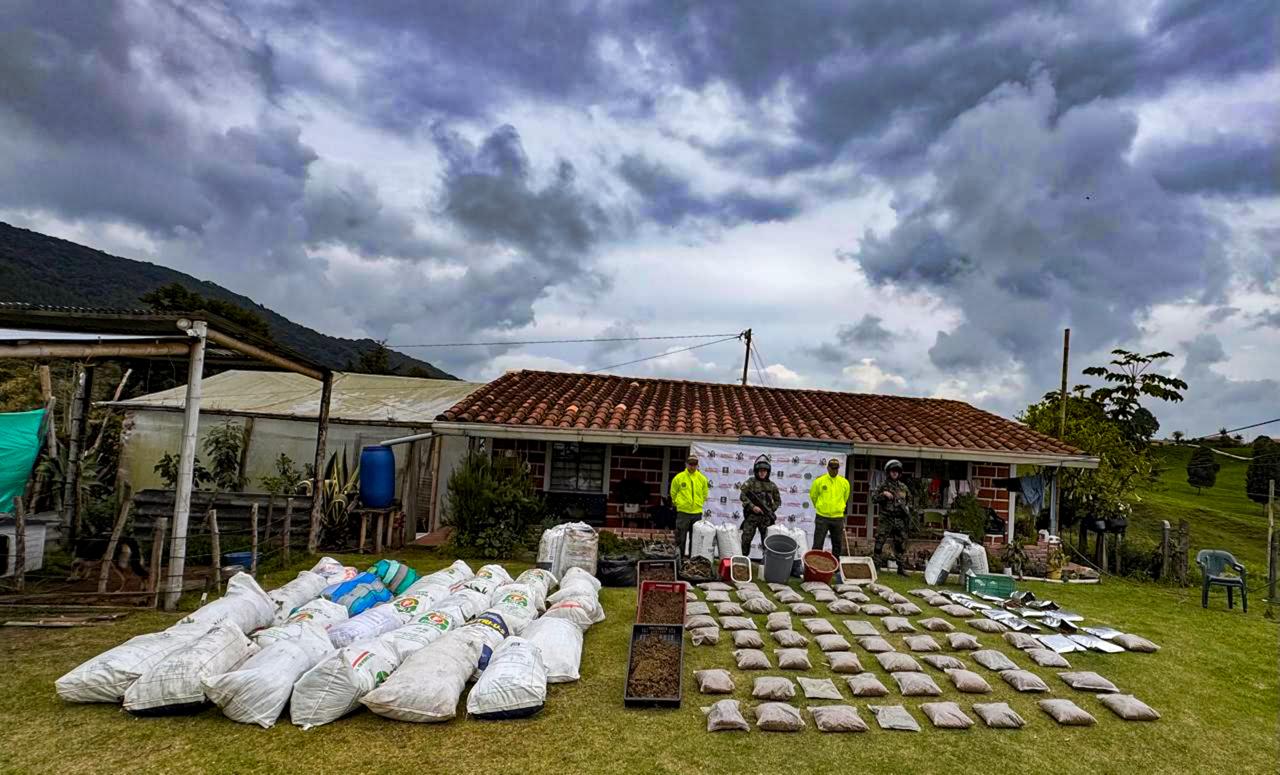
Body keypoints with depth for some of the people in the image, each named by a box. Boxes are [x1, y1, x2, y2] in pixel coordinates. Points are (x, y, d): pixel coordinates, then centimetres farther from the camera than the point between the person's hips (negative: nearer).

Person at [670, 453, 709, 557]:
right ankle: (679, 555, 9)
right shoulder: (678, 477, -3)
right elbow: (673, 493, 9)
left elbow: (705, 494, 17)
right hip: (683, 511, -2)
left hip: (697, 512, 2)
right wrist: (677, 503, 8)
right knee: (680, 536, 0)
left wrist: (699, 503, 13)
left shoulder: (702, 478, 4)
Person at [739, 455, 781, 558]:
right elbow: (742, 495, -6)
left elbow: (778, 501, 16)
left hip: (766, 518, 2)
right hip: (751, 516, -2)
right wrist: (752, 507, -15)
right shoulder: (750, 482, 1)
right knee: (746, 539, -2)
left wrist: (771, 510, 0)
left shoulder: (772, 485, 9)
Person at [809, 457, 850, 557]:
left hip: (838, 518, 3)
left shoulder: (844, 482, 2)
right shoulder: (819, 481, -6)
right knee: (818, 544, 0)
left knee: (838, 545, 11)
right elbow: (813, 496, 9)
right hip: (822, 518, -3)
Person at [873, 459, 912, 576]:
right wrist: (883, 494, -16)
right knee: (879, 542, -4)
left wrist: (907, 508, 5)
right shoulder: (883, 486, 2)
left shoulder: (903, 487, 11)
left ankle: (902, 567, 15)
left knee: (901, 545, 6)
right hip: (886, 519, -3)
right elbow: (875, 499, 0)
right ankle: (877, 565, 5)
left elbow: (909, 500, 22)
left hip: (900, 520, 3)